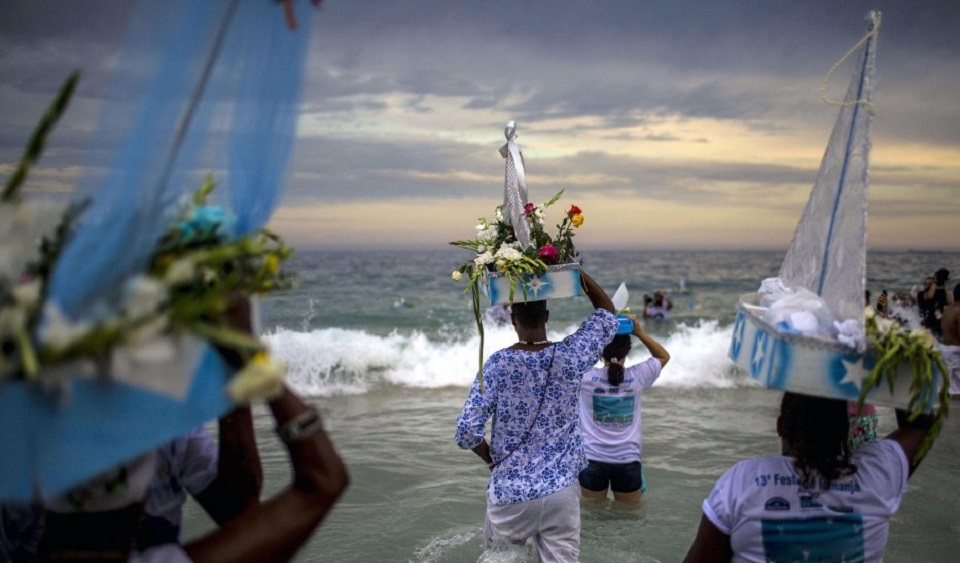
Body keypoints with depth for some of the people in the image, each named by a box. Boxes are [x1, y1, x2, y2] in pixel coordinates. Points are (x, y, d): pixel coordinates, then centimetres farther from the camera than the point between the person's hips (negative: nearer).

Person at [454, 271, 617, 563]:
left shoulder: (497, 364, -10)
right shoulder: (570, 356, -7)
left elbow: (467, 430, -13)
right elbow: (608, 313, 9)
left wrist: (492, 459, 6)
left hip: (510, 492, -1)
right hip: (560, 492, 1)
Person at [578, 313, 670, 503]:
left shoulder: (586, 376, -12)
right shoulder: (637, 376, -8)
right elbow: (664, 356, 11)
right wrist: (639, 332, -1)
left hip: (593, 460, -1)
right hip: (628, 462, 1)